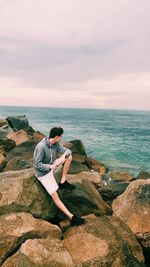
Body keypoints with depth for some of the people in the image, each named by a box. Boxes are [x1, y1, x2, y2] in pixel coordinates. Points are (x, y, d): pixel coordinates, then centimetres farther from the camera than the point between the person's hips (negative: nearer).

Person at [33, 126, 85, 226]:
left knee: (69, 157, -7)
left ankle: (63, 182, -3)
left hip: (52, 167, 7)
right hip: (43, 173, -7)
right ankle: (71, 217, -21)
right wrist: (50, 166, -33)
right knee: (54, 195, -20)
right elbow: (37, 165, -23)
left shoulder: (56, 143, -7)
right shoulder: (41, 147, -28)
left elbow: (67, 151, -6)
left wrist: (63, 156, -27)